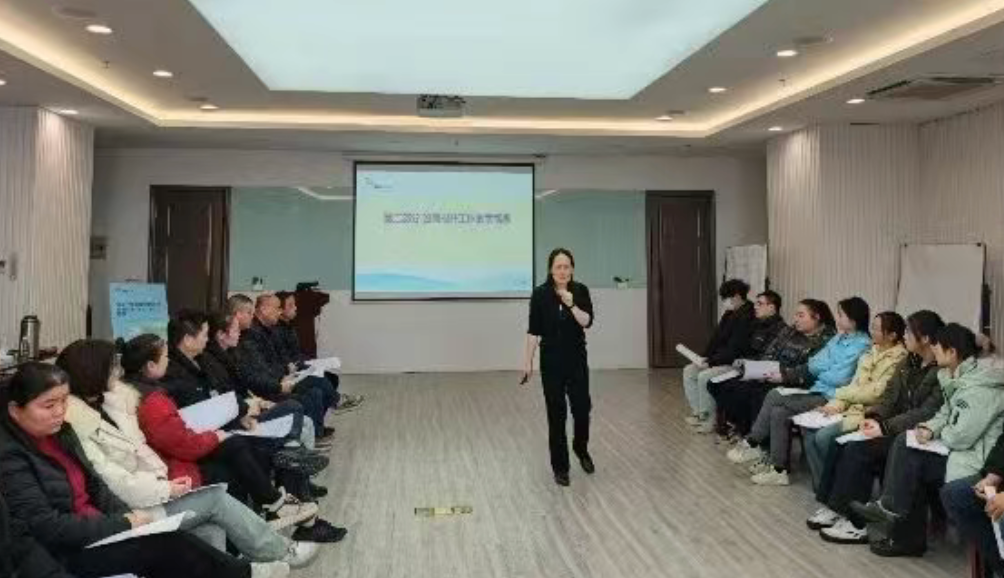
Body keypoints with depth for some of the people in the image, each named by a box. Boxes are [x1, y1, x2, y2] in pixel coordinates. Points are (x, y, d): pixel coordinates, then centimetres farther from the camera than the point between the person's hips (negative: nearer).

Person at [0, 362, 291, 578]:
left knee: (169, 539, -14)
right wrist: (122, 524, -19)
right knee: (165, 544, -17)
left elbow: (94, 485, 12)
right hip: (64, 554, -7)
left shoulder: (59, 433, 6)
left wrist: (126, 515, -6)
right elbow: (46, 526, -23)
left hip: (94, 532, 7)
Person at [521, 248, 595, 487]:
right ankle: (560, 467, 13)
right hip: (551, 359, -1)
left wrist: (571, 304, -27)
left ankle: (581, 449, 32)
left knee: (582, 408, 2)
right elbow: (534, 330, -3)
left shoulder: (580, 291, -3)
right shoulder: (540, 293, -7)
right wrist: (528, 361, -5)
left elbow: (587, 322, -13)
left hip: (577, 357, 2)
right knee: (556, 413, 1)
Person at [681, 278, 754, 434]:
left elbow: (734, 351, -23)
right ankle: (698, 412, 5)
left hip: (735, 363, -10)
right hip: (720, 359, 10)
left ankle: (709, 421, -13)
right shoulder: (730, 314, 10)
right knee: (689, 371, 2)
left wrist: (710, 361, -20)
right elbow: (716, 338, 14)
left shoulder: (746, 317, -20)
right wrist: (704, 357, 2)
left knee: (704, 376, -27)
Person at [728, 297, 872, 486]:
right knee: (778, 412, -10)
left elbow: (839, 378, -17)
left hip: (830, 398, -8)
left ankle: (752, 444, -4)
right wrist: (790, 374, -4)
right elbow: (815, 363, 12)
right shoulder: (840, 338, 16)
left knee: (775, 396, -17)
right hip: (818, 389, 8)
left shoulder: (861, 344, -11)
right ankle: (777, 468, -5)